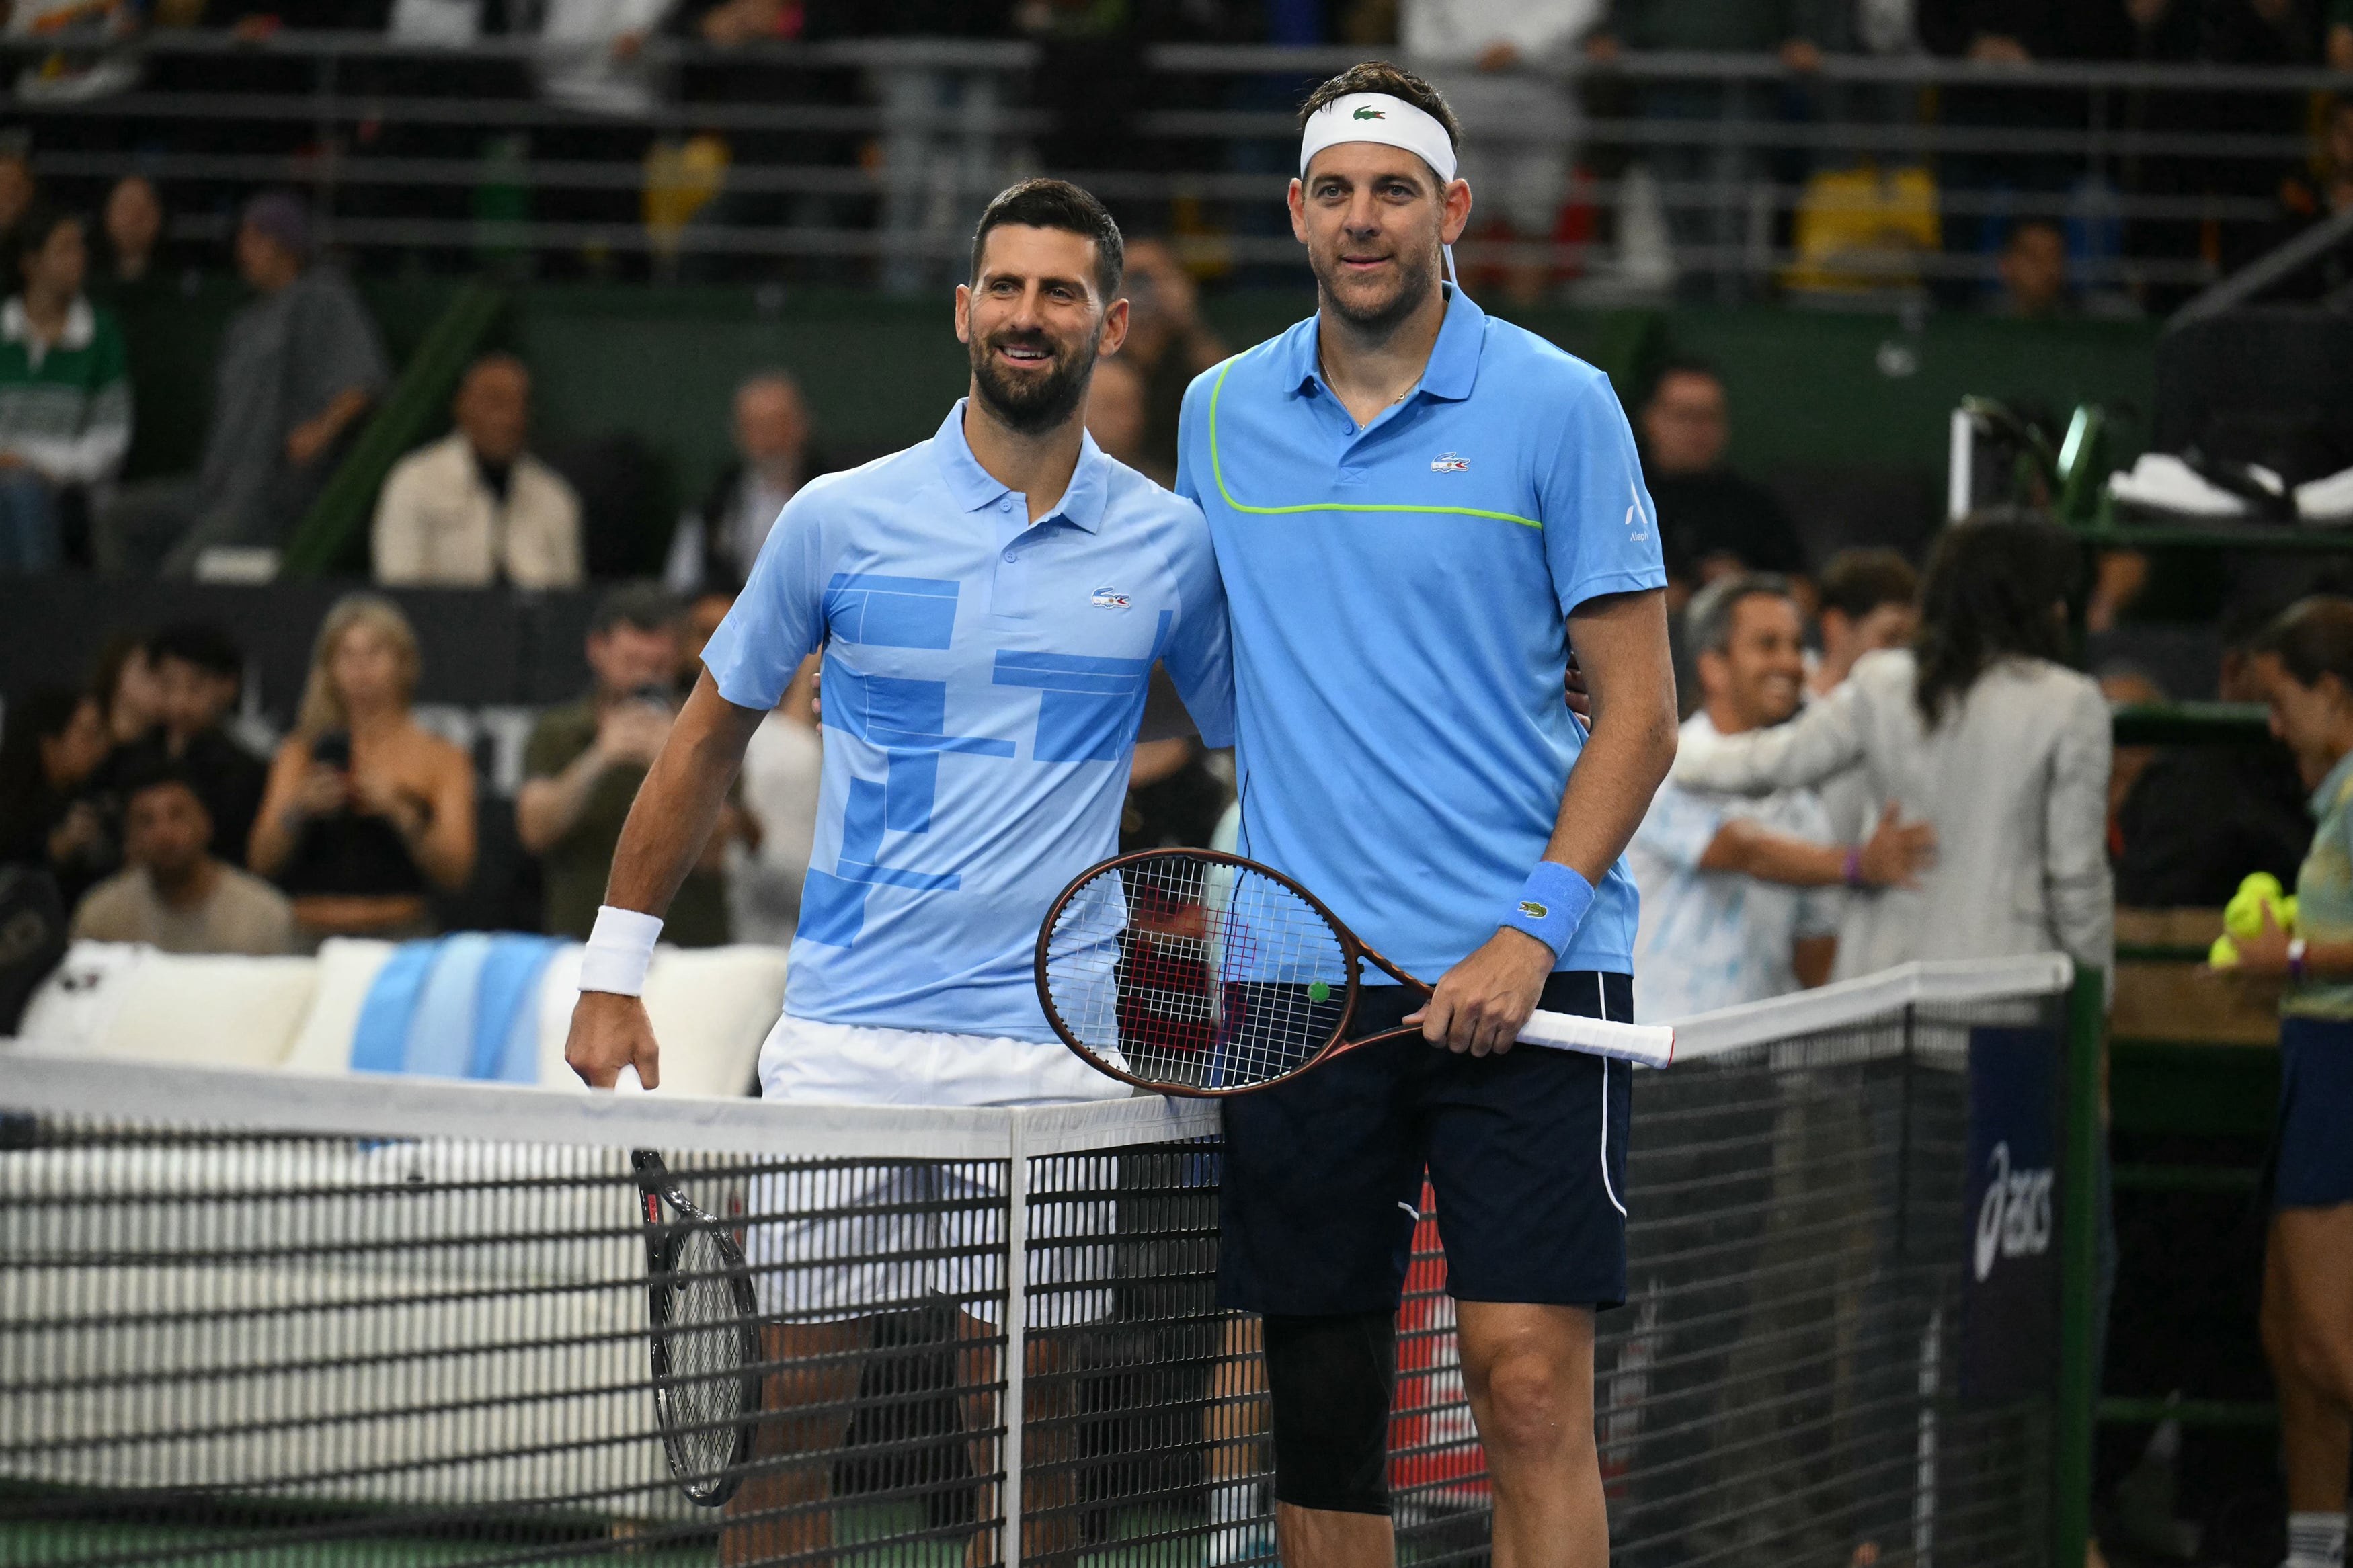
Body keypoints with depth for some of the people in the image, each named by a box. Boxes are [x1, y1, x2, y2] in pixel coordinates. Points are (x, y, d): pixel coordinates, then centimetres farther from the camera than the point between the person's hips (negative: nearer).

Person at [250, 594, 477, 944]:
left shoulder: (441, 758, 8)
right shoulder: (301, 753, 13)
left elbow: (455, 874, 0)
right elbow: (262, 862, 7)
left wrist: (401, 814, -14)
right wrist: (299, 809, -11)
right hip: (312, 935, 1)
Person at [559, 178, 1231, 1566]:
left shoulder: (1171, 547, 4)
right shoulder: (842, 521, 2)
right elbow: (711, 735, 12)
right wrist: (615, 969, 11)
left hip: (1051, 1044, 0)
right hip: (844, 1035, 0)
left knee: (1030, 1413, 3)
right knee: (796, 1404, -2)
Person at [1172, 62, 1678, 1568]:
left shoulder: (1558, 406, -1)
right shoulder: (1223, 415, 11)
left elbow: (1639, 709, -2)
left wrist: (1534, 931, -13)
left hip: (1523, 977, -4)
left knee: (1530, 1381, -12)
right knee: (1319, 1397, 4)